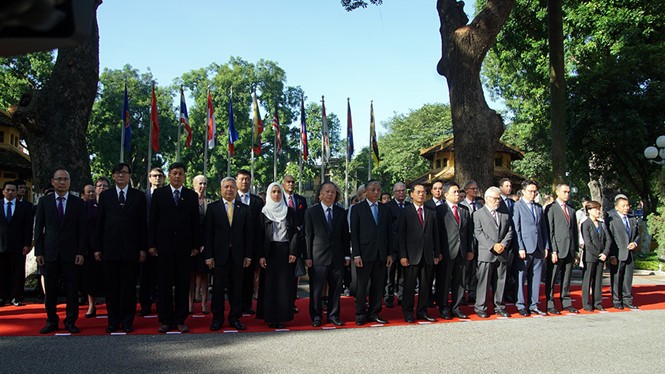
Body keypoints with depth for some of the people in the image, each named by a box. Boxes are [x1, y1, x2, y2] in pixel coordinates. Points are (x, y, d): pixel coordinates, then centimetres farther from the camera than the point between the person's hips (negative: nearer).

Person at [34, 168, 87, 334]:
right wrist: (38, 252, 0)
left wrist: (81, 252, -5)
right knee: (50, 290, 7)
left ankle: (70, 321, 12)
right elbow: (38, 228, 6)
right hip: (50, 253, 1)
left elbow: (82, 230, 2)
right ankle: (52, 321, 19)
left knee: (72, 289, 2)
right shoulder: (44, 201, 8)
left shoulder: (78, 203, 4)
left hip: (71, 253, -1)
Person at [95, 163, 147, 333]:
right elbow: (99, 223, 8)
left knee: (129, 286, 2)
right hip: (110, 248, 1)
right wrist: (97, 248, 2)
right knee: (111, 286, 5)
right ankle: (113, 321, 15)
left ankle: (127, 321, 11)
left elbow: (143, 223, 4)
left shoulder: (139, 196, 7)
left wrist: (143, 248, -1)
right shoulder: (105, 196, 10)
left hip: (131, 248, -1)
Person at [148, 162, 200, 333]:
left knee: (183, 285, 5)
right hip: (164, 246, -1)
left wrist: (196, 245, 2)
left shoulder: (192, 196, 8)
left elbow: (195, 222, 7)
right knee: (164, 285, 4)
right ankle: (165, 320, 13)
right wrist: (151, 244, -3)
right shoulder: (158, 193, 5)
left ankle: (180, 319, 13)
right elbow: (152, 221, 3)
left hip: (184, 247, 1)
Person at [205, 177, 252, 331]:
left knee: (237, 289, 7)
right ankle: (217, 319, 16)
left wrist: (248, 255, 0)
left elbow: (249, 233, 6)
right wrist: (208, 255, -6)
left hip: (238, 256, 1)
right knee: (218, 288, 4)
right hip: (219, 255, -1)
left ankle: (235, 318, 18)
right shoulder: (212, 207, 4)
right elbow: (208, 233, 1)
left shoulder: (245, 209, 8)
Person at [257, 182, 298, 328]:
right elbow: (260, 235, 0)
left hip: (285, 251, 1)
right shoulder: (264, 212, 4)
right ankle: (270, 317, 8)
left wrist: (293, 252, -7)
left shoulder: (289, 211, 7)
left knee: (284, 285, 1)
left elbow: (295, 232, 4)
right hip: (270, 252, -1)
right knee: (270, 284, 1)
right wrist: (261, 255, -8)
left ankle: (281, 316, 8)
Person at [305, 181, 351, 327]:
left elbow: (345, 235, 10)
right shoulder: (311, 211, 0)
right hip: (318, 257, -3)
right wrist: (307, 257, -6)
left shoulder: (341, 212, 9)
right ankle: (316, 316, 16)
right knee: (316, 289, 3)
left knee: (336, 289, 9)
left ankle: (333, 315, 22)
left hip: (337, 257, 3)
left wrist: (347, 255, 6)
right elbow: (308, 236, -2)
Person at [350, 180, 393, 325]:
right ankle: (360, 315, 13)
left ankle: (374, 313, 18)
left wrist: (390, 253, 5)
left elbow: (389, 232, 11)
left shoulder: (385, 209, 11)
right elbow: (354, 233, -3)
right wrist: (356, 255, -9)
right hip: (364, 253, -3)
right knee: (362, 286, 3)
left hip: (381, 254, 4)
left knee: (378, 286, 8)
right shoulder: (357, 208, 1)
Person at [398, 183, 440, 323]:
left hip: (427, 255, 3)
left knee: (425, 285, 9)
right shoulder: (405, 212, 1)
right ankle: (408, 313, 13)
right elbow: (401, 235, -3)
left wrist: (437, 254, 6)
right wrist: (402, 256, -10)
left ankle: (422, 312, 19)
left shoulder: (432, 212, 12)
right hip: (411, 255, -3)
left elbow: (435, 234, 12)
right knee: (409, 285, 2)